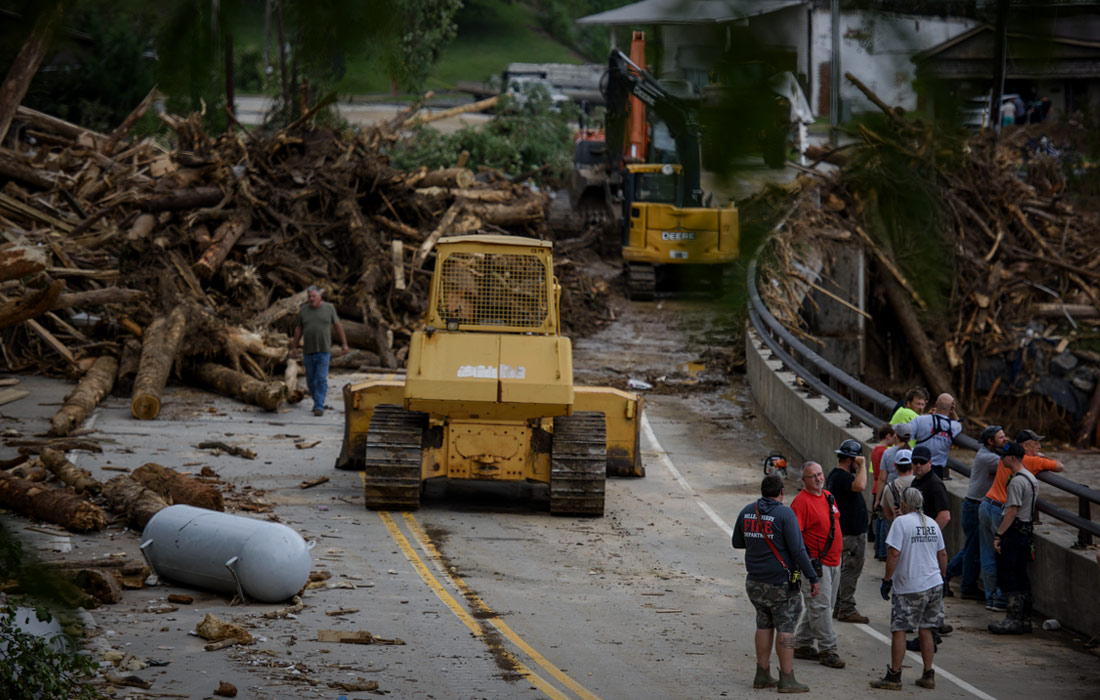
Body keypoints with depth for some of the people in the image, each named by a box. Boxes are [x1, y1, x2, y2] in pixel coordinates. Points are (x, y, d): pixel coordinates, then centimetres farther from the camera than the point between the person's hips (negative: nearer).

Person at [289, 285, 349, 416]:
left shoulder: (329, 308, -1)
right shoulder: (303, 310, 4)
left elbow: (338, 326, 5)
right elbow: (299, 329, 10)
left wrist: (344, 344, 5)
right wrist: (294, 347, 8)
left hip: (324, 351, -3)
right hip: (309, 351, 3)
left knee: (321, 379, -10)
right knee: (311, 380, 9)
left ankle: (319, 406, -9)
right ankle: (317, 400, 31)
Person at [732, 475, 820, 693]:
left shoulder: (747, 511, 4)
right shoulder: (784, 514, -14)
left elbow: (737, 543, 15)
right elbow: (798, 550, -16)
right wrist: (813, 578, -12)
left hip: (755, 582, 6)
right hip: (780, 582, -6)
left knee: (764, 625, 17)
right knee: (785, 628, -1)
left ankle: (762, 675, 17)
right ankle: (787, 679, -1)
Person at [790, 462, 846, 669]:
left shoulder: (828, 496, 13)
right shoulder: (801, 501, -14)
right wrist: (808, 561, -22)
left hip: (833, 562, 9)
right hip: (816, 564, -9)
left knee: (821, 606, 14)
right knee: (819, 606, -7)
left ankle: (802, 645, 23)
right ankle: (827, 650, -4)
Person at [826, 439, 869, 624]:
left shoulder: (834, 475, 14)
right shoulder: (843, 477, -20)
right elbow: (860, 486, -39)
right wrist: (862, 466, -28)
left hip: (843, 531, 11)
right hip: (852, 533, -11)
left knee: (843, 570, 15)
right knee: (851, 570, -7)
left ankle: (840, 608, 21)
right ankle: (846, 610, -4)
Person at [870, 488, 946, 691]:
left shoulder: (901, 522, -10)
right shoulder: (932, 523, 9)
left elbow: (894, 554, -15)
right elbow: (942, 554, 14)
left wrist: (887, 580, -8)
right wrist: (941, 578, 25)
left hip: (908, 588, -6)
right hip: (934, 584, 6)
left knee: (899, 630, 0)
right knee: (925, 630, 13)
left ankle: (894, 676, 1)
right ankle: (928, 675, 13)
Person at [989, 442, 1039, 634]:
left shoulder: (1017, 481, -17)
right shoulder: (1032, 478, 14)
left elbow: (1012, 511, -21)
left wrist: (998, 535, -19)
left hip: (1013, 532, -10)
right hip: (1026, 530, 10)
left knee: (1007, 576, -7)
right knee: (1021, 576, 13)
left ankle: (1013, 620, -9)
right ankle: (1025, 620, 15)